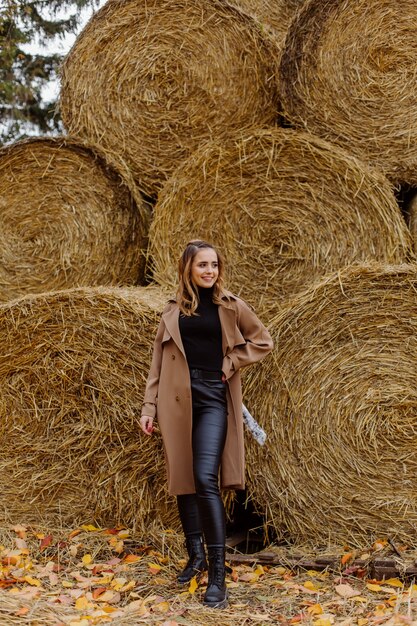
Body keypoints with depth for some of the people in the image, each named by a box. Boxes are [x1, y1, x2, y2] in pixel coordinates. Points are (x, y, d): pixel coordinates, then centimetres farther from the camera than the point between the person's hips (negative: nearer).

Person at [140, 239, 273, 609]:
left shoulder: (230, 306, 5)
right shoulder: (173, 311, 9)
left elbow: (263, 341, 13)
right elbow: (158, 363, 10)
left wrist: (231, 363, 0)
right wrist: (149, 407, 6)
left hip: (212, 399, -3)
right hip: (177, 400, 3)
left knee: (205, 479, -15)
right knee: (182, 479, 9)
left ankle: (218, 574, -10)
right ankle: (196, 555, 27)